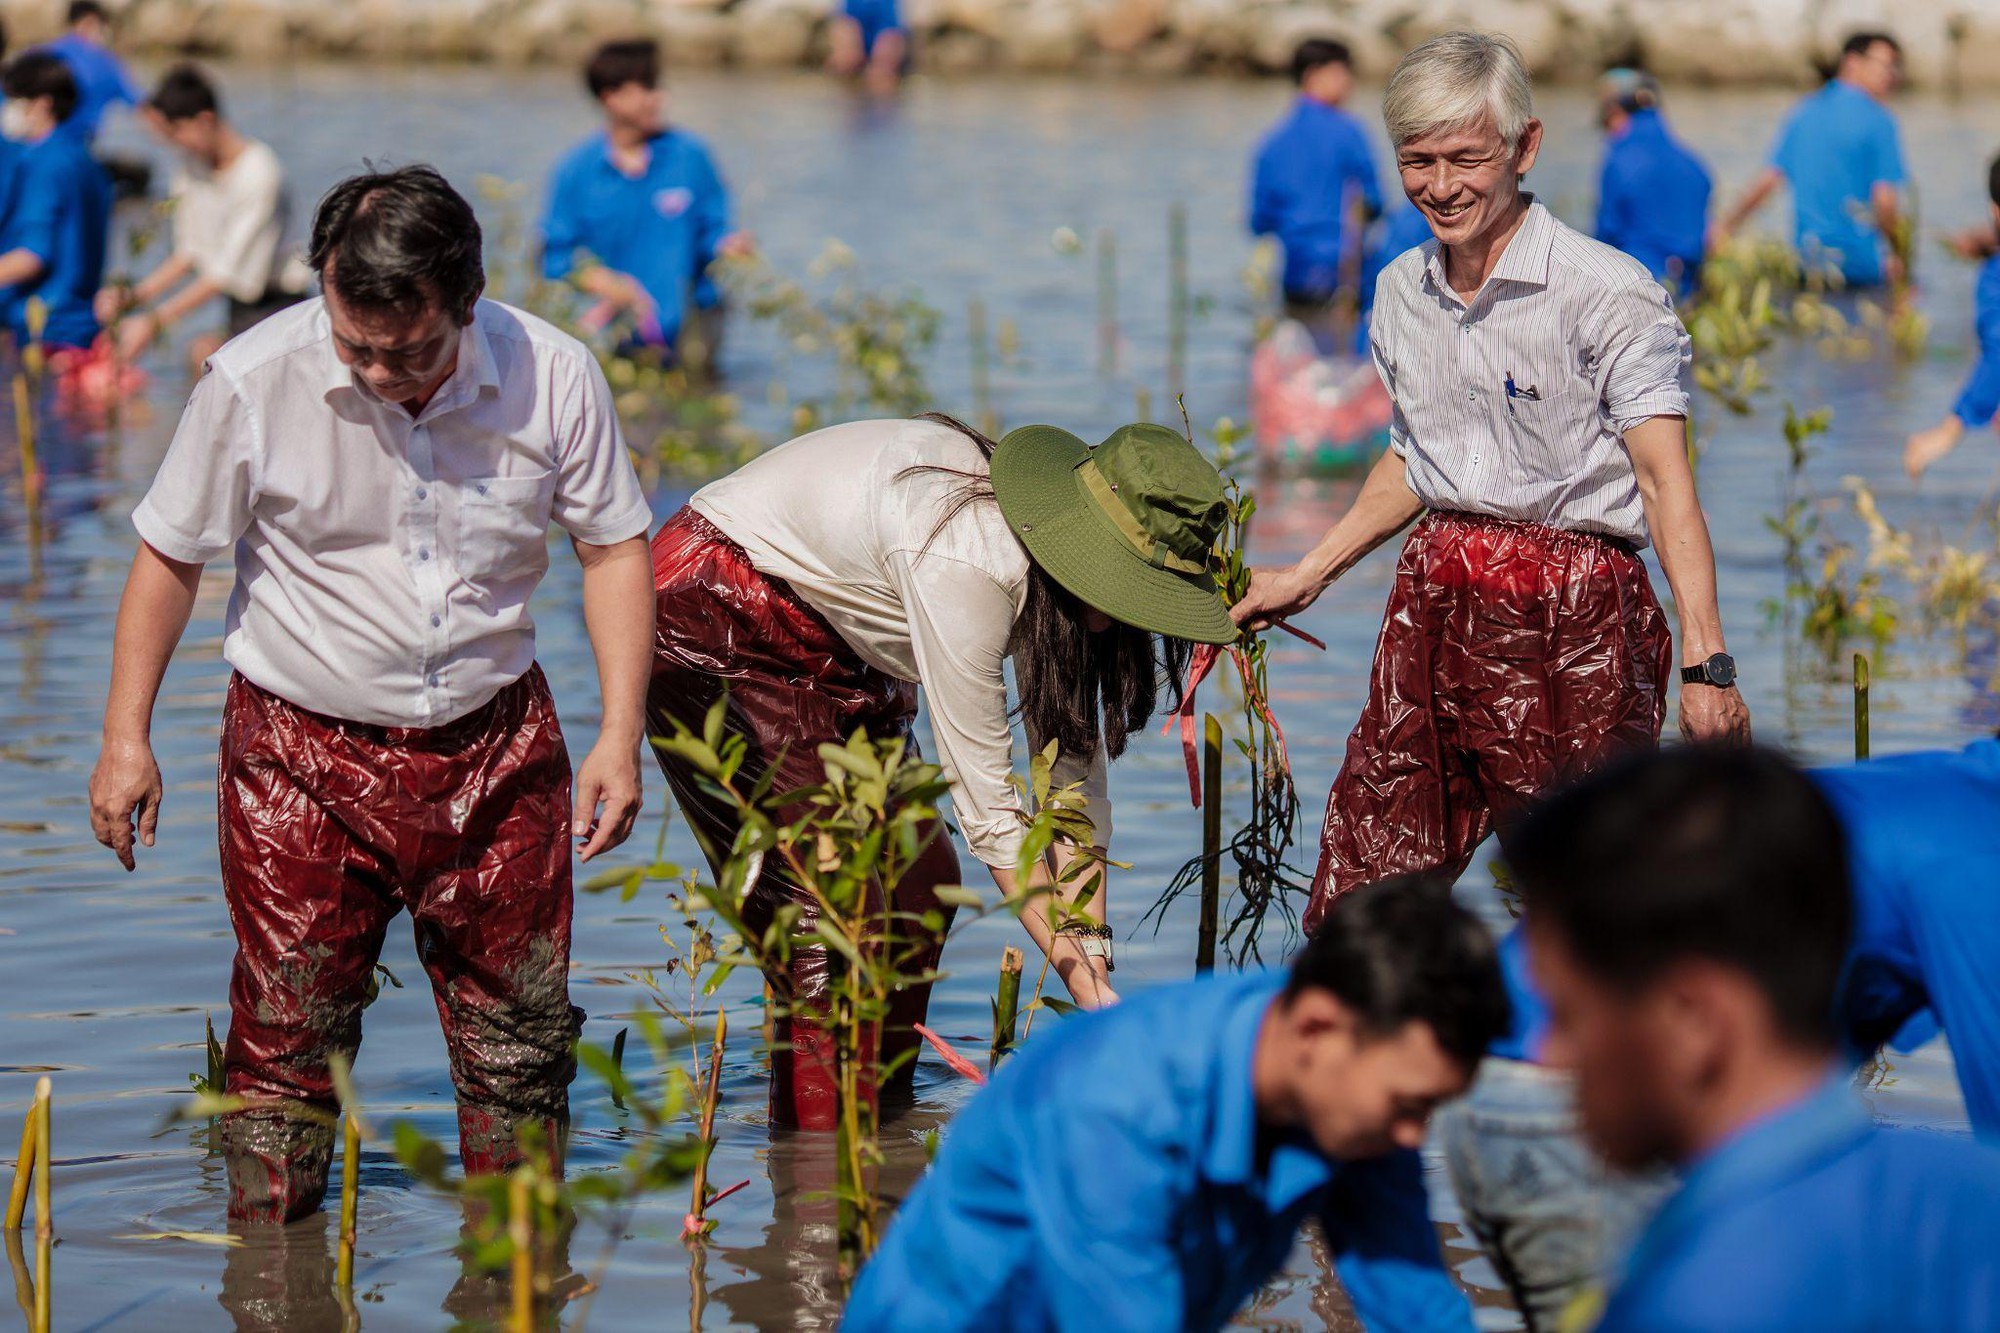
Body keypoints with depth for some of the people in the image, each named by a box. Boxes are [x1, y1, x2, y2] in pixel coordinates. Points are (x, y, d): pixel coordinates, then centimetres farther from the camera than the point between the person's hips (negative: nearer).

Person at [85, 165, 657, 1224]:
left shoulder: (552, 377, -10)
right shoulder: (252, 382, -16)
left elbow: (614, 546, 3)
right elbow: (172, 554, -2)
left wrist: (620, 737, -4)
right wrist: (125, 736, -2)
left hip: (494, 747, 2)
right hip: (302, 750, -2)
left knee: (520, 1037, 6)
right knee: (287, 1034, -3)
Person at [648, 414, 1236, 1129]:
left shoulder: (1055, 573, -9)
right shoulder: (966, 566, -35)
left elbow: (1074, 761, -5)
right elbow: (984, 801, -32)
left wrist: (1094, 953, -12)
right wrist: (1082, 980, -29)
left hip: (827, 653, 9)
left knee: (923, 878, 4)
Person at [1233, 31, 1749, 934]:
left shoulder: (1607, 293, -10)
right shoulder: (1401, 293, 11)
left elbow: (1666, 479, -14)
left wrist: (1704, 660, -23)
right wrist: (1304, 579, 27)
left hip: (1575, 620, -6)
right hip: (1435, 605, 6)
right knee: (1359, 901, 2)